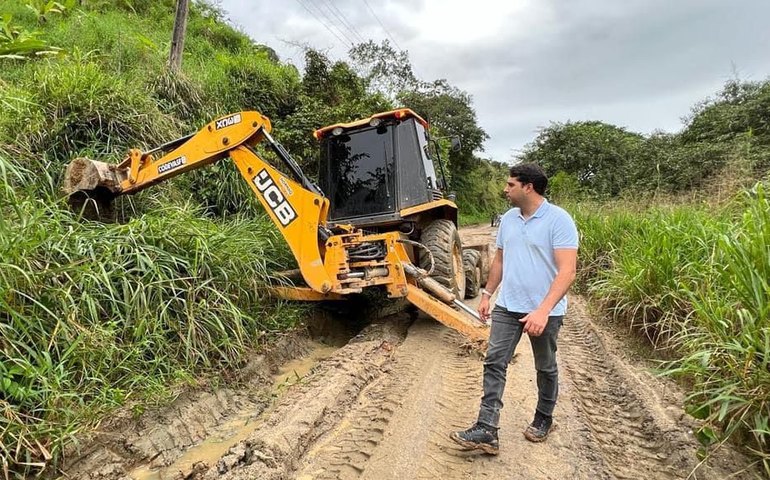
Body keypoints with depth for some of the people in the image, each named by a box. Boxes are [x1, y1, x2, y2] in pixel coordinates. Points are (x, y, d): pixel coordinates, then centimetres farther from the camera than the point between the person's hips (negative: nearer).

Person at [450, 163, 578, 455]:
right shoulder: (508, 218, 5)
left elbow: (567, 271, -22)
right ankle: (486, 430, 3)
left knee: (545, 368, 15)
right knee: (494, 363, -1)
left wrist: (543, 311, -31)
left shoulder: (559, 220, -15)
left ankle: (543, 419, 38)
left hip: (545, 311, -5)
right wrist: (487, 294, 14)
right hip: (507, 306, 5)